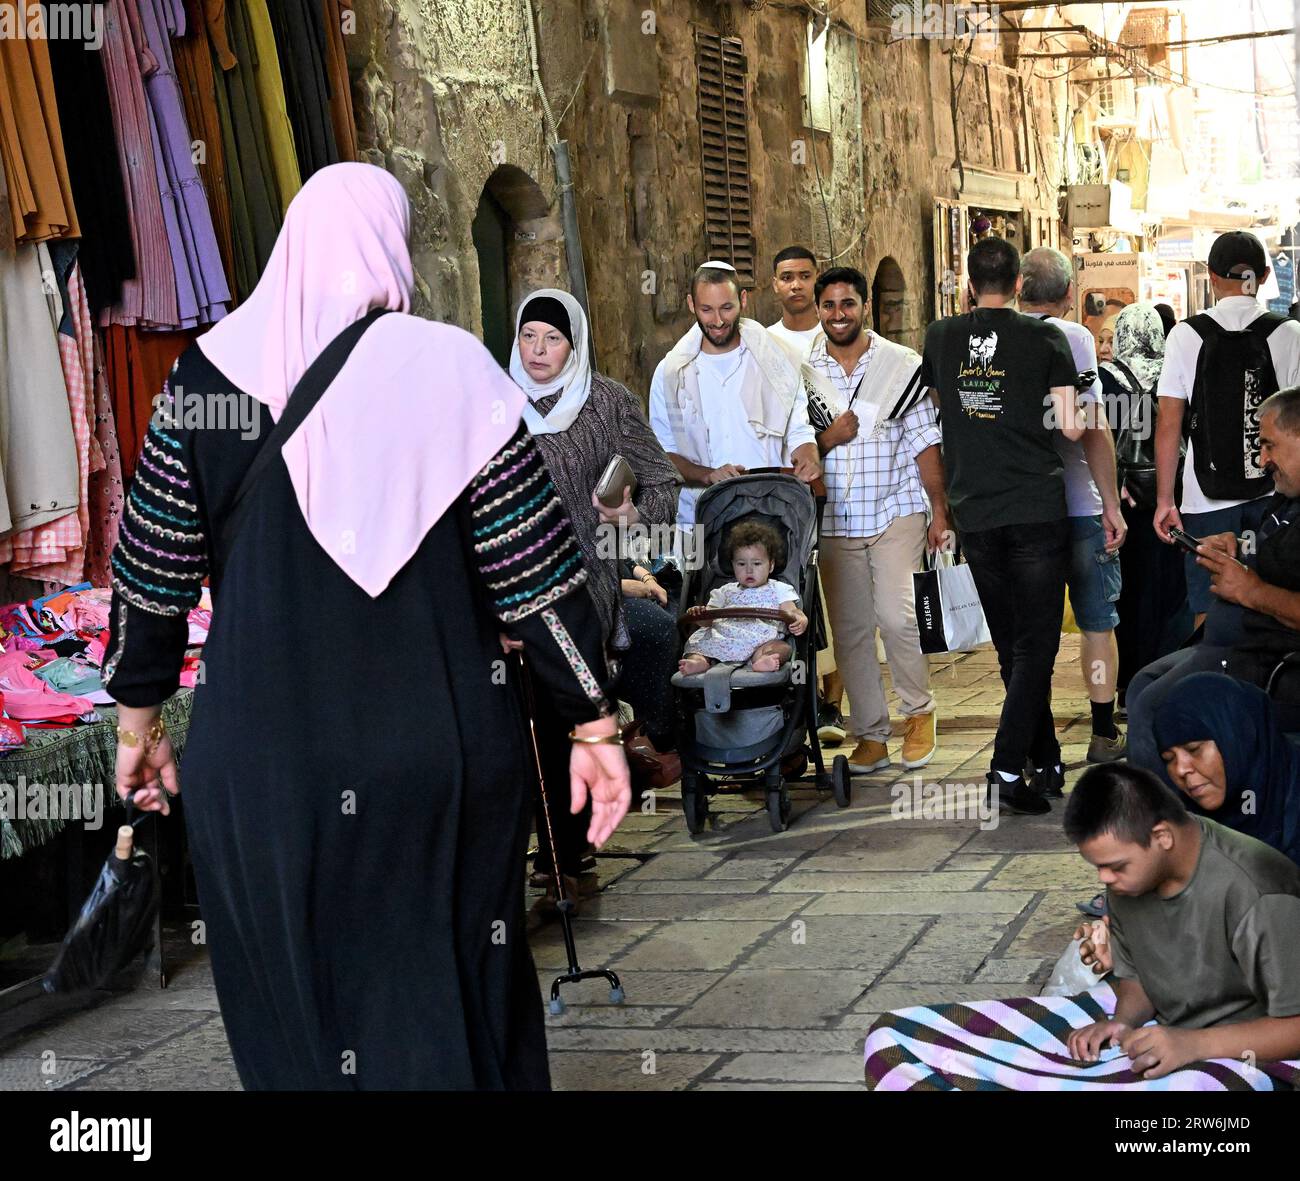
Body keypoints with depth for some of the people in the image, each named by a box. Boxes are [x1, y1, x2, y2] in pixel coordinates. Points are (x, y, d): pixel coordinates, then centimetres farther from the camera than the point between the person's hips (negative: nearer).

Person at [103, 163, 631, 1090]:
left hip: (258, 760, 2)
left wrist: (139, 722, 16)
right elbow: (535, 568, -8)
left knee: (291, 1003, 15)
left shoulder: (208, 373, -1)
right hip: (433, 748, -2)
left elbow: (152, 568, 4)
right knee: (445, 999, 13)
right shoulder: (448, 369, -8)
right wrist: (595, 725, 0)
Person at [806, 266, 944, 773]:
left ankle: (919, 712, 7)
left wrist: (940, 511, -2)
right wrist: (828, 438, -10)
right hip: (835, 518, 3)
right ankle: (870, 735, 14)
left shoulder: (902, 364, 1)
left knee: (896, 616, -16)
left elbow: (925, 442, 2)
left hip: (896, 511, -2)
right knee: (849, 629, 4)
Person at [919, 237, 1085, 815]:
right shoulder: (1045, 337, -3)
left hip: (975, 512, 3)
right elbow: (1070, 424, -7)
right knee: (1036, 643, -1)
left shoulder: (940, 336, 6)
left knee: (1011, 644, 14)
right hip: (1037, 508, -3)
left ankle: (1047, 762, 22)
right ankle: (1008, 768, -13)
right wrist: (1081, 420, 14)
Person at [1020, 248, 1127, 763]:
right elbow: (1093, 428, -13)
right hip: (1078, 506, -4)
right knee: (1097, 621, 8)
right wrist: (1112, 504, -7)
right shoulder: (1073, 337, -9)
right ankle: (1104, 735, 11)